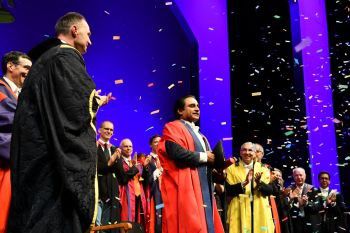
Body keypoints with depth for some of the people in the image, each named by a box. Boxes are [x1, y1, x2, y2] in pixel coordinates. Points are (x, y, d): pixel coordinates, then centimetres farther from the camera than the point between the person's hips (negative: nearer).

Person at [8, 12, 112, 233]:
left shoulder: (44, 60, 20)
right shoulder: (67, 57, -8)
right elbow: (82, 106, -16)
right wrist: (98, 101, 4)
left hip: (35, 152, 9)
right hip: (56, 156, -9)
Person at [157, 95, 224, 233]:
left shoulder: (197, 133, 25)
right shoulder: (173, 128, -2)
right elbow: (177, 153, -19)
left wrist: (216, 162, 5)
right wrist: (204, 156, -8)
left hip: (203, 187, 9)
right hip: (185, 186, -9)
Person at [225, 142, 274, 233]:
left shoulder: (263, 169, 11)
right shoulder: (232, 168, 6)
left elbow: (269, 191, 0)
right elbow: (228, 190, -6)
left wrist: (259, 182, -19)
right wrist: (244, 183, -20)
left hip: (260, 211, 2)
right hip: (239, 211, -2)